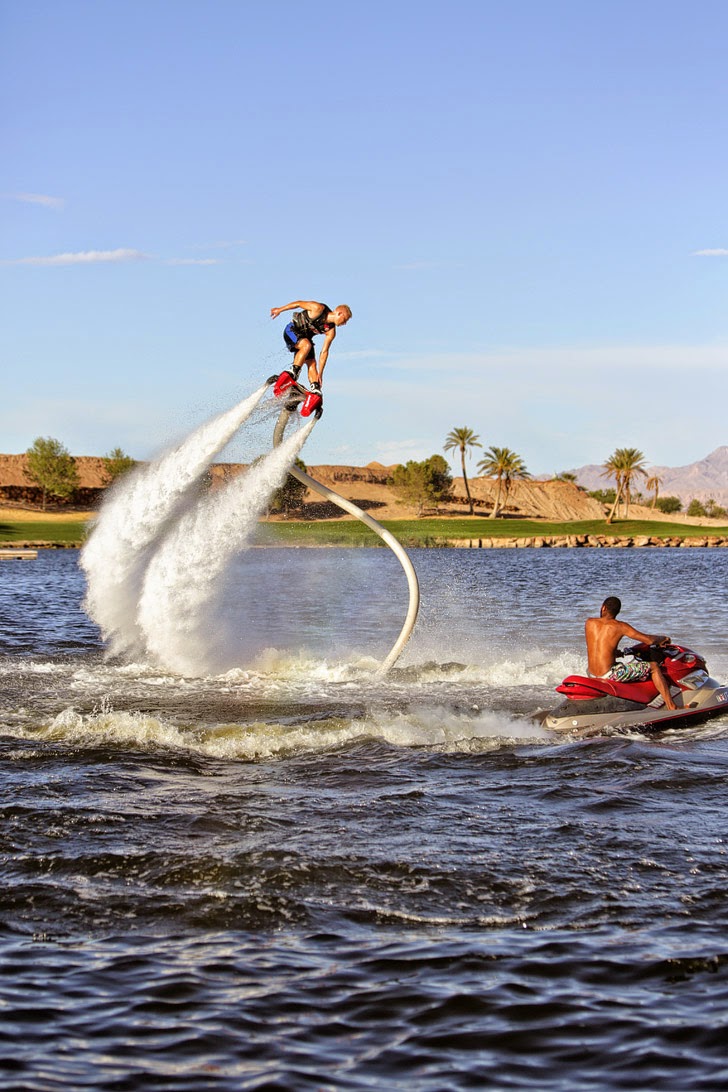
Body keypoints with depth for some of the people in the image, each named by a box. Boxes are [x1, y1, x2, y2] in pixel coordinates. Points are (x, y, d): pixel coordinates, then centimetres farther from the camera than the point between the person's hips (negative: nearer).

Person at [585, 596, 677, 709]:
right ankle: (672, 707, 3)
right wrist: (662, 638, 13)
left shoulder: (589, 623, 4)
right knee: (653, 666, 6)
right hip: (609, 674, -6)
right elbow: (649, 640, -9)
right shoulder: (620, 626, -7)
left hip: (593, 675, 6)